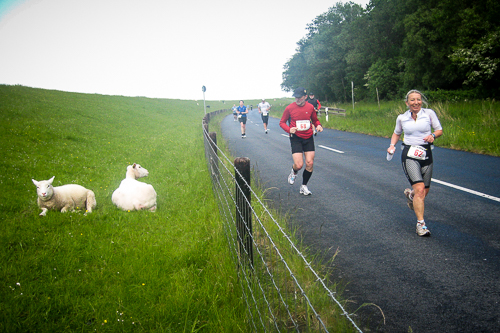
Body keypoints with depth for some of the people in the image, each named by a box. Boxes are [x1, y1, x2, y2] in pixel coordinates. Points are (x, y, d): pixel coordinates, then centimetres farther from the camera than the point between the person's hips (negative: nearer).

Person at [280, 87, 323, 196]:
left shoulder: (310, 107, 1)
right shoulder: (289, 108, -6)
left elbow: (315, 120, 18)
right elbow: (282, 122, 4)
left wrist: (318, 125, -4)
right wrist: (289, 129, -16)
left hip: (308, 138, 3)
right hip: (296, 138, -3)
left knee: (310, 163, -2)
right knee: (299, 165, -14)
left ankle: (304, 187, 18)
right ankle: (294, 172, 26)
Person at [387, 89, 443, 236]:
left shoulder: (429, 113, 0)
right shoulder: (402, 118, 4)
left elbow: (439, 130, 7)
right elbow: (396, 133, 21)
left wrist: (433, 135, -15)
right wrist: (392, 145, 3)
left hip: (426, 154, 2)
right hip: (409, 155, -2)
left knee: (425, 191, 10)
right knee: (420, 189, -17)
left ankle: (410, 194, 47)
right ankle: (420, 223, -10)